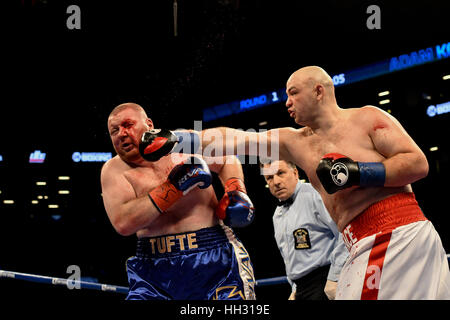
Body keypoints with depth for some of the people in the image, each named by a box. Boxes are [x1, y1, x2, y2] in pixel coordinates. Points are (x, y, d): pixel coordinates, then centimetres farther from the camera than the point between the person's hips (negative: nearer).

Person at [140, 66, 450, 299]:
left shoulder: (367, 118, 2)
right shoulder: (295, 142, 17)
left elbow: (418, 163, -6)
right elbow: (230, 139, 14)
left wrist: (357, 173, -14)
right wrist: (173, 138, 9)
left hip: (402, 234, -6)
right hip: (365, 246, 6)